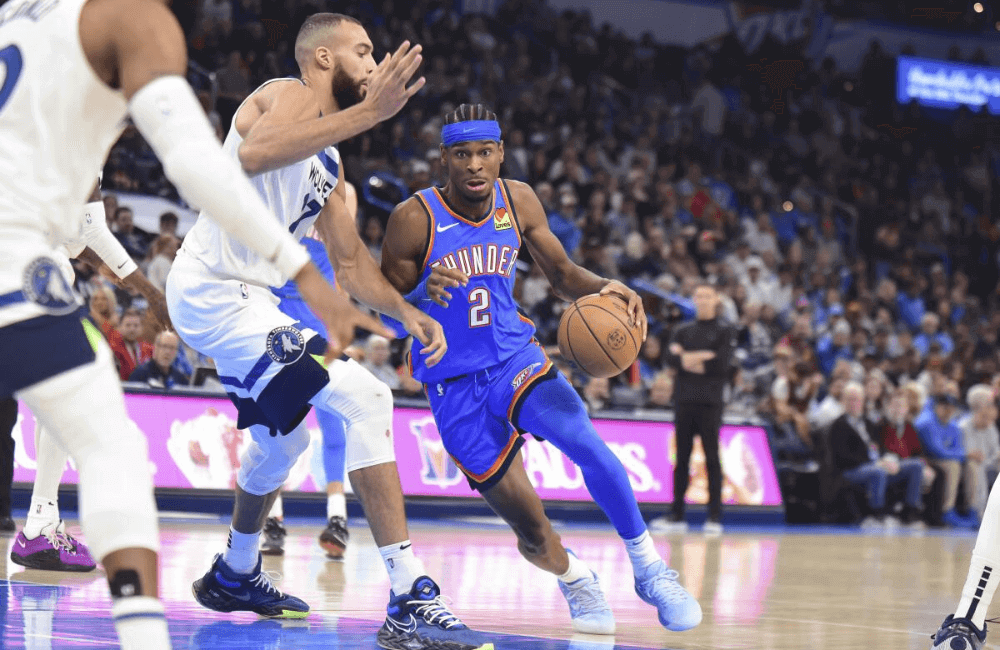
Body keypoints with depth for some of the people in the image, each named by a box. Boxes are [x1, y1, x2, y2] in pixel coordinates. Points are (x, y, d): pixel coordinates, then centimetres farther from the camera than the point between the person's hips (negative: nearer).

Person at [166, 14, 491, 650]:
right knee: (366, 397, -20)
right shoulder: (291, 96, -9)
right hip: (216, 292, -11)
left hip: (243, 300, 11)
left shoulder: (329, 159, 20)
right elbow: (255, 152, -34)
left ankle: (233, 577, 51)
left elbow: (349, 258, 25)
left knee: (284, 439, 29)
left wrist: (406, 312, 9)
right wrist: (369, 112, -36)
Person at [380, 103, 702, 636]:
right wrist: (423, 292, -31)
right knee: (531, 532, -4)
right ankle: (574, 579, 32)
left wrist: (603, 289, -13)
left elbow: (561, 274, 9)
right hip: (454, 386, -2)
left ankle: (648, 569, -12)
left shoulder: (518, 201, -3)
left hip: (515, 357, 2)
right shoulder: (414, 220, -15)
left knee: (585, 442, -29)